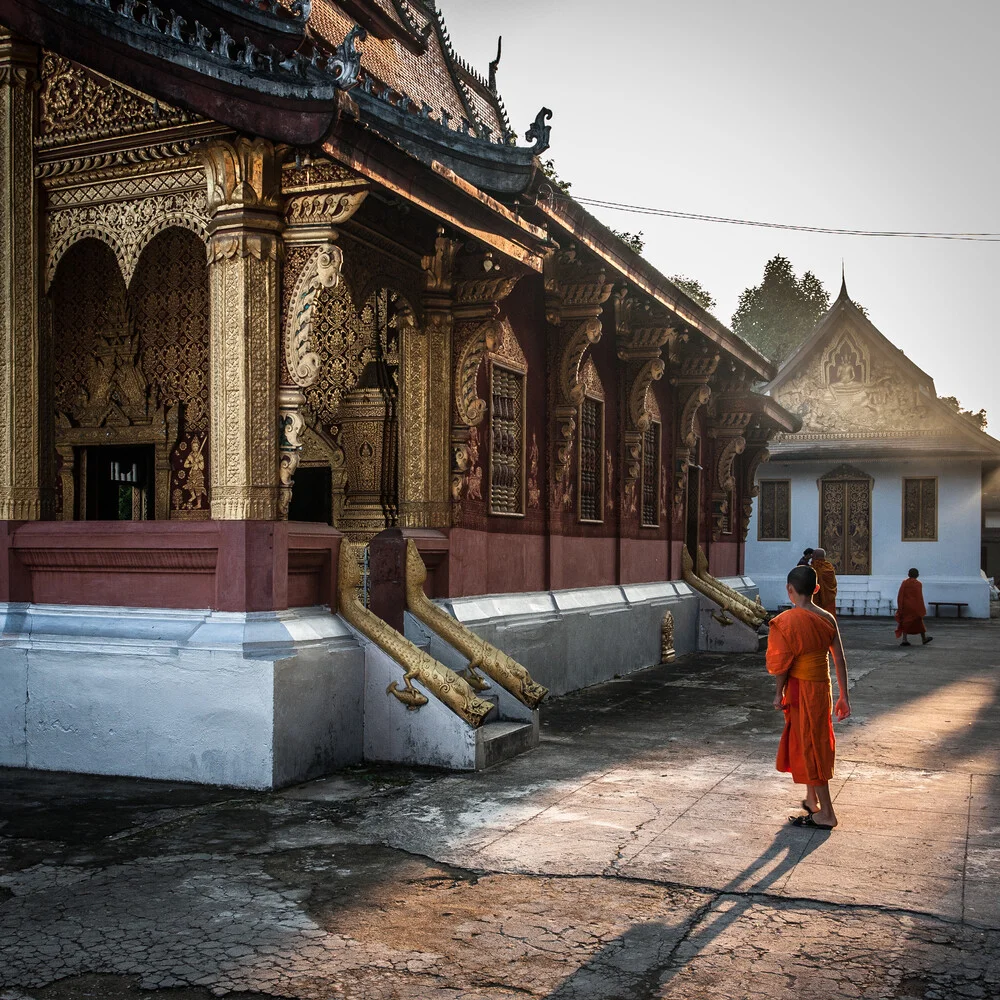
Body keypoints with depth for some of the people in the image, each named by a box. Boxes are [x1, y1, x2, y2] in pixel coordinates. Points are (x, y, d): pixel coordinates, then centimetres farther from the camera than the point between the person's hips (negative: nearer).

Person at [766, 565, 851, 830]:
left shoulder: (787, 621, -16)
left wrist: (779, 693, -1)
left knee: (809, 747, 2)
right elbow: (840, 660, 2)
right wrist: (844, 696, 8)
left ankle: (827, 814, 6)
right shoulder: (827, 619, 1)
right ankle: (812, 800, 34)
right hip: (823, 687, 6)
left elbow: (782, 663, -14)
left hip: (801, 689, -6)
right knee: (816, 742, 20)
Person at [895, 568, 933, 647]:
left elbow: (900, 596, 0)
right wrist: (922, 610, -5)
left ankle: (904, 640, -6)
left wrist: (900, 607, 5)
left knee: (906, 623, 5)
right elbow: (919, 597, -10)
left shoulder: (904, 583, 1)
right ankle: (924, 639, 26)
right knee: (919, 622, 12)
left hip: (905, 606, 3)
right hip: (915, 607, -3)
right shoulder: (918, 584, -8)